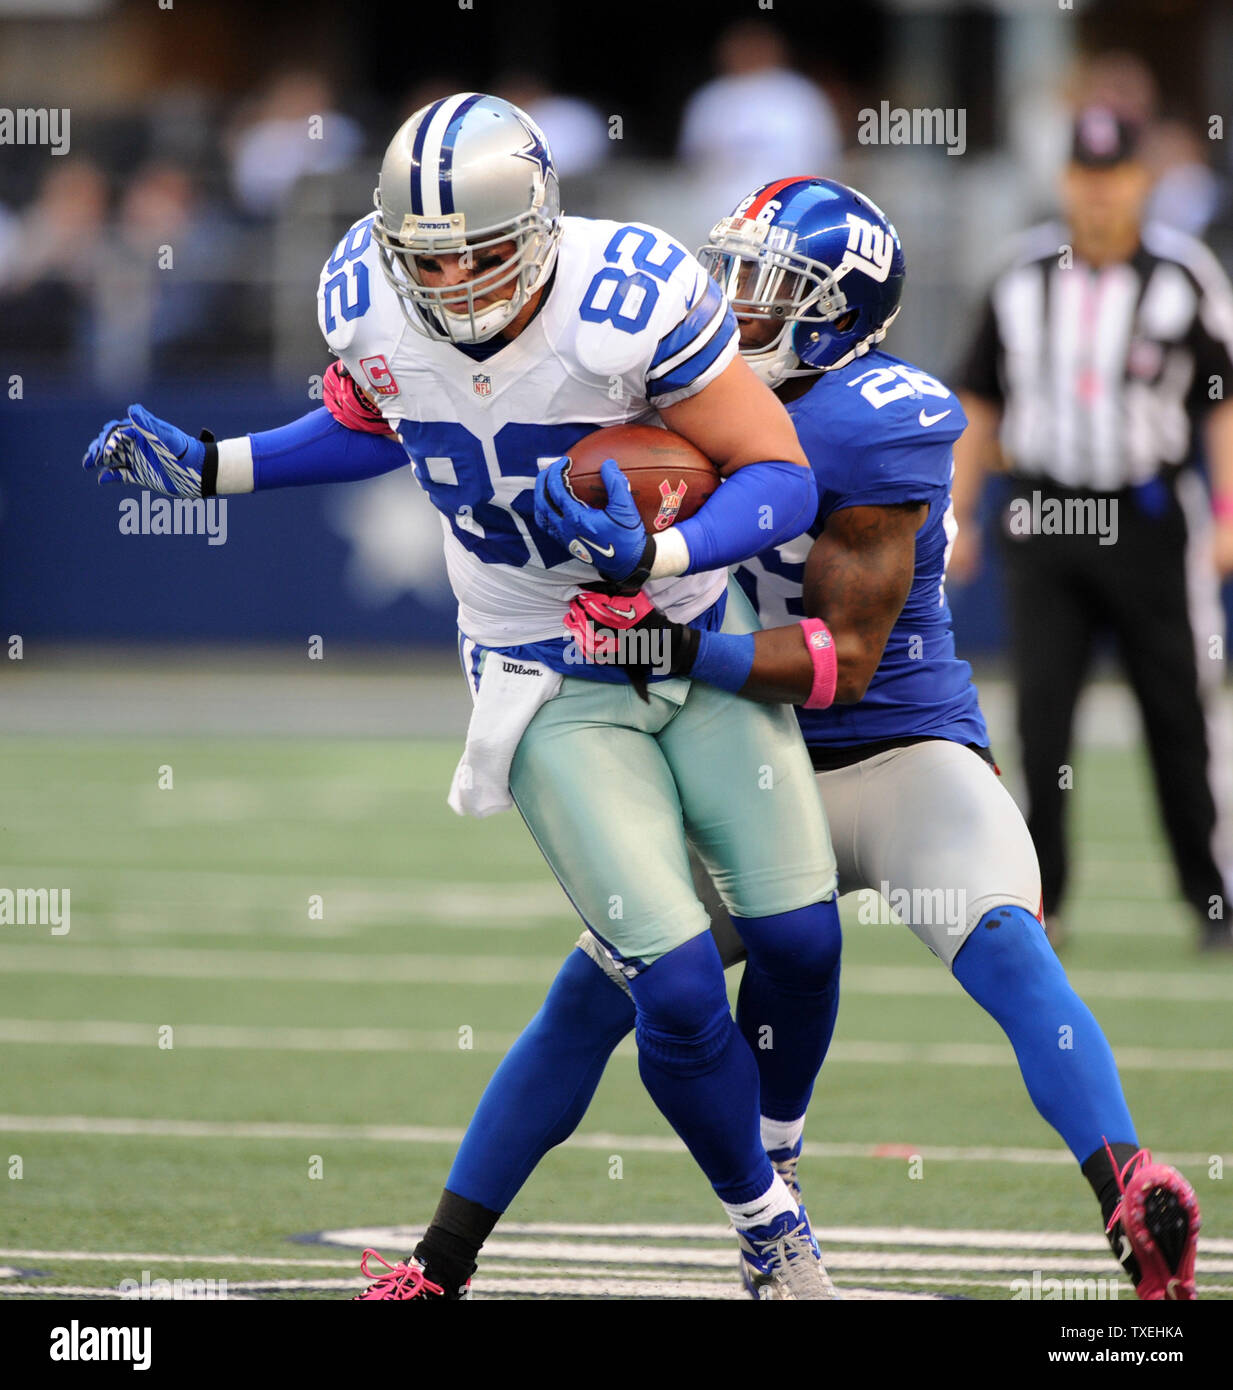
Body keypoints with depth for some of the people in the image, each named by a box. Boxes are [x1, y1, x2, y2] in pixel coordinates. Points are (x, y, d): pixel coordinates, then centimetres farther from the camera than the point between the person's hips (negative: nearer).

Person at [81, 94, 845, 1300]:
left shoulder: (627, 299, -27)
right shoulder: (368, 299, -14)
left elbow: (780, 475, -20)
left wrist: (651, 553, -36)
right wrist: (208, 468, 3)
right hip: (553, 688, 1)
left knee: (797, 940, -1)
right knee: (677, 989, -12)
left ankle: (766, 1159, 32)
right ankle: (767, 1225, 14)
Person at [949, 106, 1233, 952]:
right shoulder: (1025, 278, 7)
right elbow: (982, 400, 14)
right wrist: (958, 514, 9)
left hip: (1150, 519, -2)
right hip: (1045, 519, 2)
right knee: (1040, 712, -6)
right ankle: (1037, 901, -1)